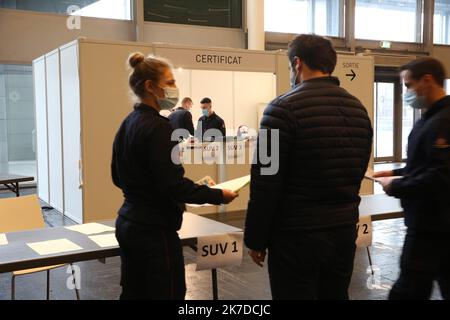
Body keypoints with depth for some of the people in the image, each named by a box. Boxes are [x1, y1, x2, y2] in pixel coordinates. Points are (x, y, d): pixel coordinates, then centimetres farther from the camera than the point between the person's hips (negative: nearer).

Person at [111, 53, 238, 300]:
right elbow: (172, 185, -23)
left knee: (134, 293, 17)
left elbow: (118, 177, 16)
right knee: (168, 294, 2)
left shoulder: (127, 124, 9)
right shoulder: (157, 127, -18)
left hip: (128, 223, 9)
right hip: (155, 229, -9)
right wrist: (217, 195, -14)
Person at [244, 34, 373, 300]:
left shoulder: (284, 108, -14)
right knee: (336, 296, 19)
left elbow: (266, 182, -15)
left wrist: (256, 238, -5)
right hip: (345, 231, 6)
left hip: (297, 236, -6)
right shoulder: (359, 109, 6)